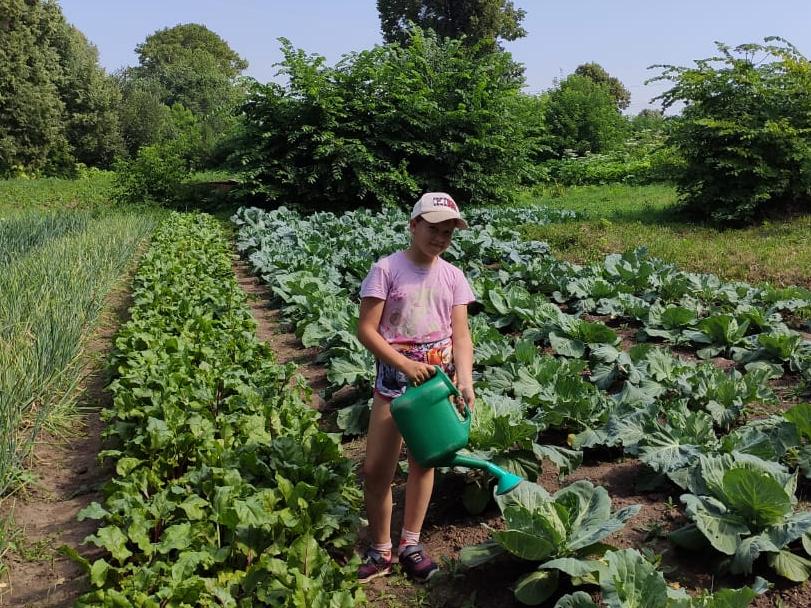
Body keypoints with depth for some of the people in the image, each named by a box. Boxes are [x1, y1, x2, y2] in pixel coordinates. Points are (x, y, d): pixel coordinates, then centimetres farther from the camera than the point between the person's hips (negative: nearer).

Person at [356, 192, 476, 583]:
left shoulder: (452, 276, 1)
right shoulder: (387, 269, -10)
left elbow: (461, 334, -2)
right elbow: (366, 330, -12)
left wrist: (465, 378, -18)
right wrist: (406, 365, -20)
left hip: (439, 376, 3)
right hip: (395, 377, -3)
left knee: (424, 461, 13)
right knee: (376, 469, -1)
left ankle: (410, 545, 28)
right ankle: (381, 551, 17)